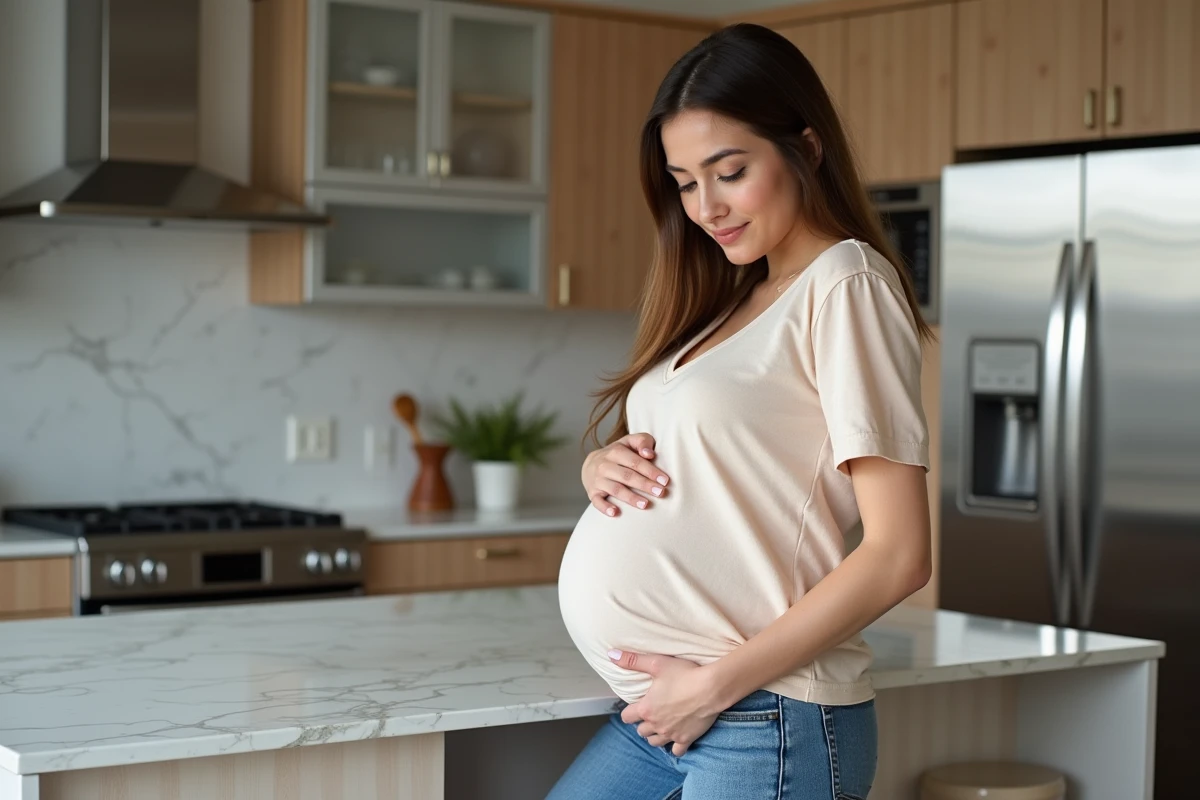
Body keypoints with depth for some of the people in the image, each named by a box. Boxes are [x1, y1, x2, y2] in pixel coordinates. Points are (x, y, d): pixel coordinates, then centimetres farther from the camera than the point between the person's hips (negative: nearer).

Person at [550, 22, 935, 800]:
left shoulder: (844, 285, -10)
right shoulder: (732, 299, 14)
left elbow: (898, 555, -16)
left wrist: (716, 684, -16)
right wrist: (601, 466, -2)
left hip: (764, 724, -7)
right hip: (654, 711, 8)